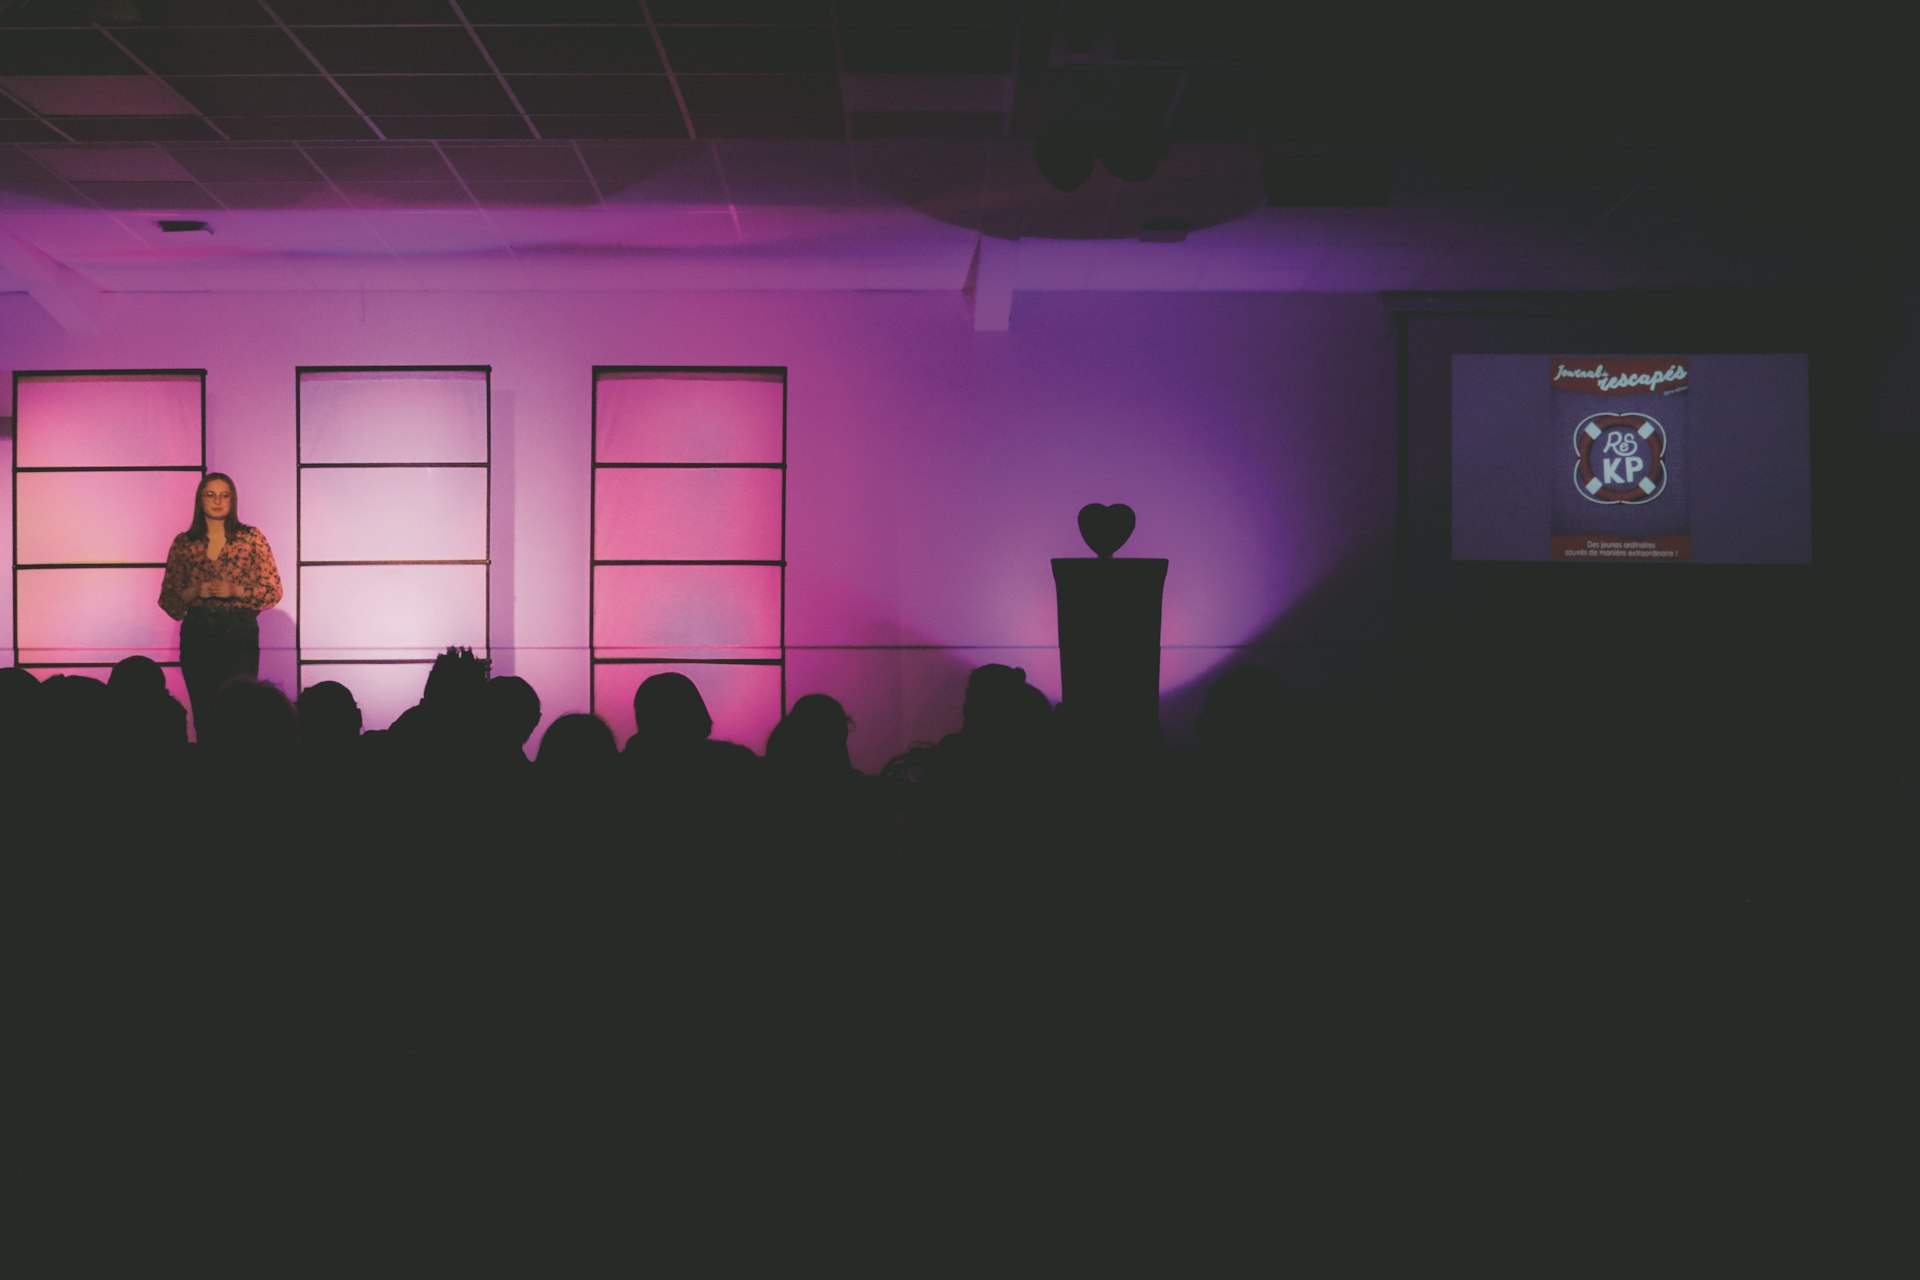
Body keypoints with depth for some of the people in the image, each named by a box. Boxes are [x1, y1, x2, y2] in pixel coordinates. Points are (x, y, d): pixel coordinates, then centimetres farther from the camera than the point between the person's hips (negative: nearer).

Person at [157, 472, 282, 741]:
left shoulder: (252, 538, 4)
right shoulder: (183, 544, 9)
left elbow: (273, 591, 1)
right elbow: (168, 600, 10)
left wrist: (234, 590, -13)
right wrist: (194, 592, -9)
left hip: (240, 632, -2)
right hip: (197, 636, 2)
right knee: (203, 715, 2)